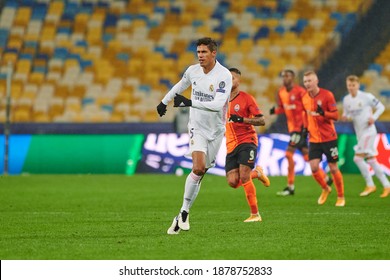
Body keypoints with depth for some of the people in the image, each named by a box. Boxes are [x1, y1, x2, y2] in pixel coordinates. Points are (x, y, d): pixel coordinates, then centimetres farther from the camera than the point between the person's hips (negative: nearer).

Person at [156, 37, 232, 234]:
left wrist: (190, 102, -34)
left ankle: (183, 214, 12)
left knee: (201, 171, 2)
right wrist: (164, 101, 34)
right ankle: (184, 212, -11)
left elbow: (217, 104, -29)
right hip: (197, 127, 1)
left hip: (216, 130, -1)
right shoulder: (192, 71, -2)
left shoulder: (224, 75, -16)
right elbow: (180, 86, 22)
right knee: (198, 168, -20)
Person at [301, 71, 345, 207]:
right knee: (314, 167, -11)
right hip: (314, 138, 4)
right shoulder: (305, 97, 5)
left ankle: (341, 197, 18)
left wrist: (323, 113, -29)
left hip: (329, 138, -4)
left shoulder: (327, 95, -11)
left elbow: (336, 115, -13)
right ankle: (325, 189, 17)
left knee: (333, 168, 0)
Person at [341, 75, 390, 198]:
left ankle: (370, 185, -3)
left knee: (358, 158, -15)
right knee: (371, 160, 8)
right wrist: (345, 118, -7)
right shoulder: (346, 100, 6)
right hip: (359, 133, 7)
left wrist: (374, 117, -16)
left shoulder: (366, 97, -10)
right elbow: (346, 114, 16)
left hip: (368, 131, -7)